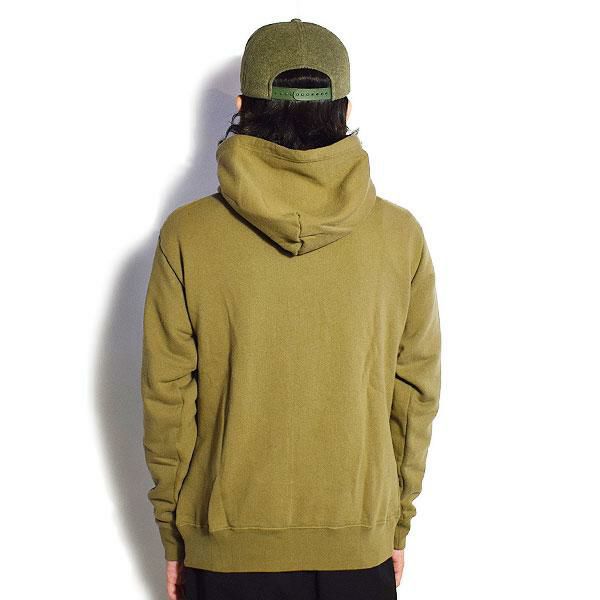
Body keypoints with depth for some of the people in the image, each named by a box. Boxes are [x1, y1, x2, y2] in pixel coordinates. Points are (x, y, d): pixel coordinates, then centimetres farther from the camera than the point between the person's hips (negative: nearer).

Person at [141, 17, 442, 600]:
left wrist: (172, 538, 6)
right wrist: (398, 524, 12)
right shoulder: (401, 235, -7)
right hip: (360, 543, 1)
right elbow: (415, 394, -1)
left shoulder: (186, 235, -11)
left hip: (225, 545, -1)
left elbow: (167, 398, -6)